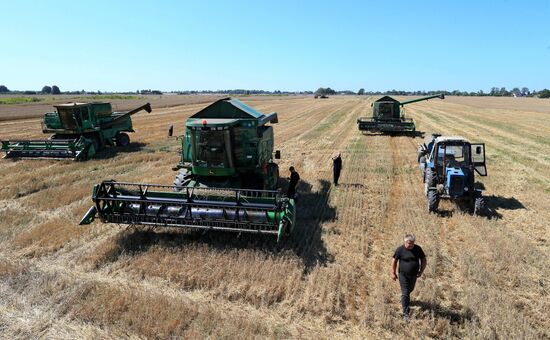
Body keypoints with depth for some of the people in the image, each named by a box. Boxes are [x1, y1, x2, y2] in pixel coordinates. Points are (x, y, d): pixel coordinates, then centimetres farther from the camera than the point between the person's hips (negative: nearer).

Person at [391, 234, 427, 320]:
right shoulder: (400, 249, -16)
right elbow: (394, 260, -6)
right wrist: (393, 273, -4)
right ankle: (406, 313, 0)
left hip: (414, 275, 4)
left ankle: (405, 299, 57)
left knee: (410, 290, 25)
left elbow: (423, 260, 2)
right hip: (403, 275, -4)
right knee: (405, 293, -5)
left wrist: (421, 271, -3)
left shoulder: (417, 249, -9)